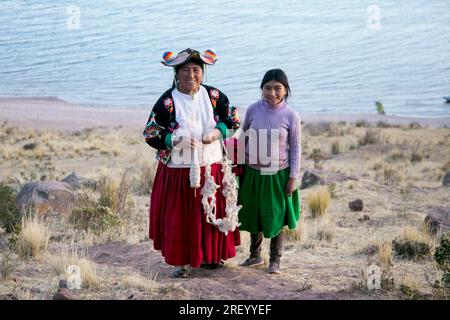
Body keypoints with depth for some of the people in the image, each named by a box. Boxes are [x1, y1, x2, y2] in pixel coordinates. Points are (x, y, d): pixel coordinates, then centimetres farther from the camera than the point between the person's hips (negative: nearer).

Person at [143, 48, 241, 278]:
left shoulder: (213, 95, 0)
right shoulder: (167, 101, -10)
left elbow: (233, 118, 8)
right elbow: (150, 134, -9)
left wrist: (217, 132, -11)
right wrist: (177, 140, -22)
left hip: (211, 167, 3)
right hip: (179, 171, -3)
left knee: (212, 212, 13)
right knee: (179, 216, 2)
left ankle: (210, 255, 32)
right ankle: (180, 261, 16)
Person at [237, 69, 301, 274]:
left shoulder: (291, 115, -10)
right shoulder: (253, 110, -5)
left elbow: (295, 149, -5)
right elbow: (244, 139, 6)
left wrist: (293, 178, -5)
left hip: (278, 174, -2)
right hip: (253, 173, 2)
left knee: (276, 217, 7)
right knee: (253, 216, 14)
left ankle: (275, 260, 23)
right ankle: (255, 256, 31)